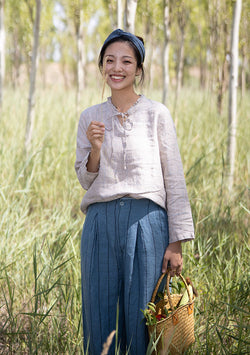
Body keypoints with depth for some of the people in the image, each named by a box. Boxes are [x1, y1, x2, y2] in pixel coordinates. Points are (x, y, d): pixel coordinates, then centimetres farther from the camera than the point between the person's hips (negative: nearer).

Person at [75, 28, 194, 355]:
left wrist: (176, 243, -5)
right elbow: (85, 179, 11)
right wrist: (95, 148, -10)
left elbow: (174, 181, 0)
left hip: (146, 221, -3)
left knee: (142, 316, 1)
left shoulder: (157, 114, 0)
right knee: (100, 318, 4)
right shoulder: (90, 117, 9)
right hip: (101, 221, 3)